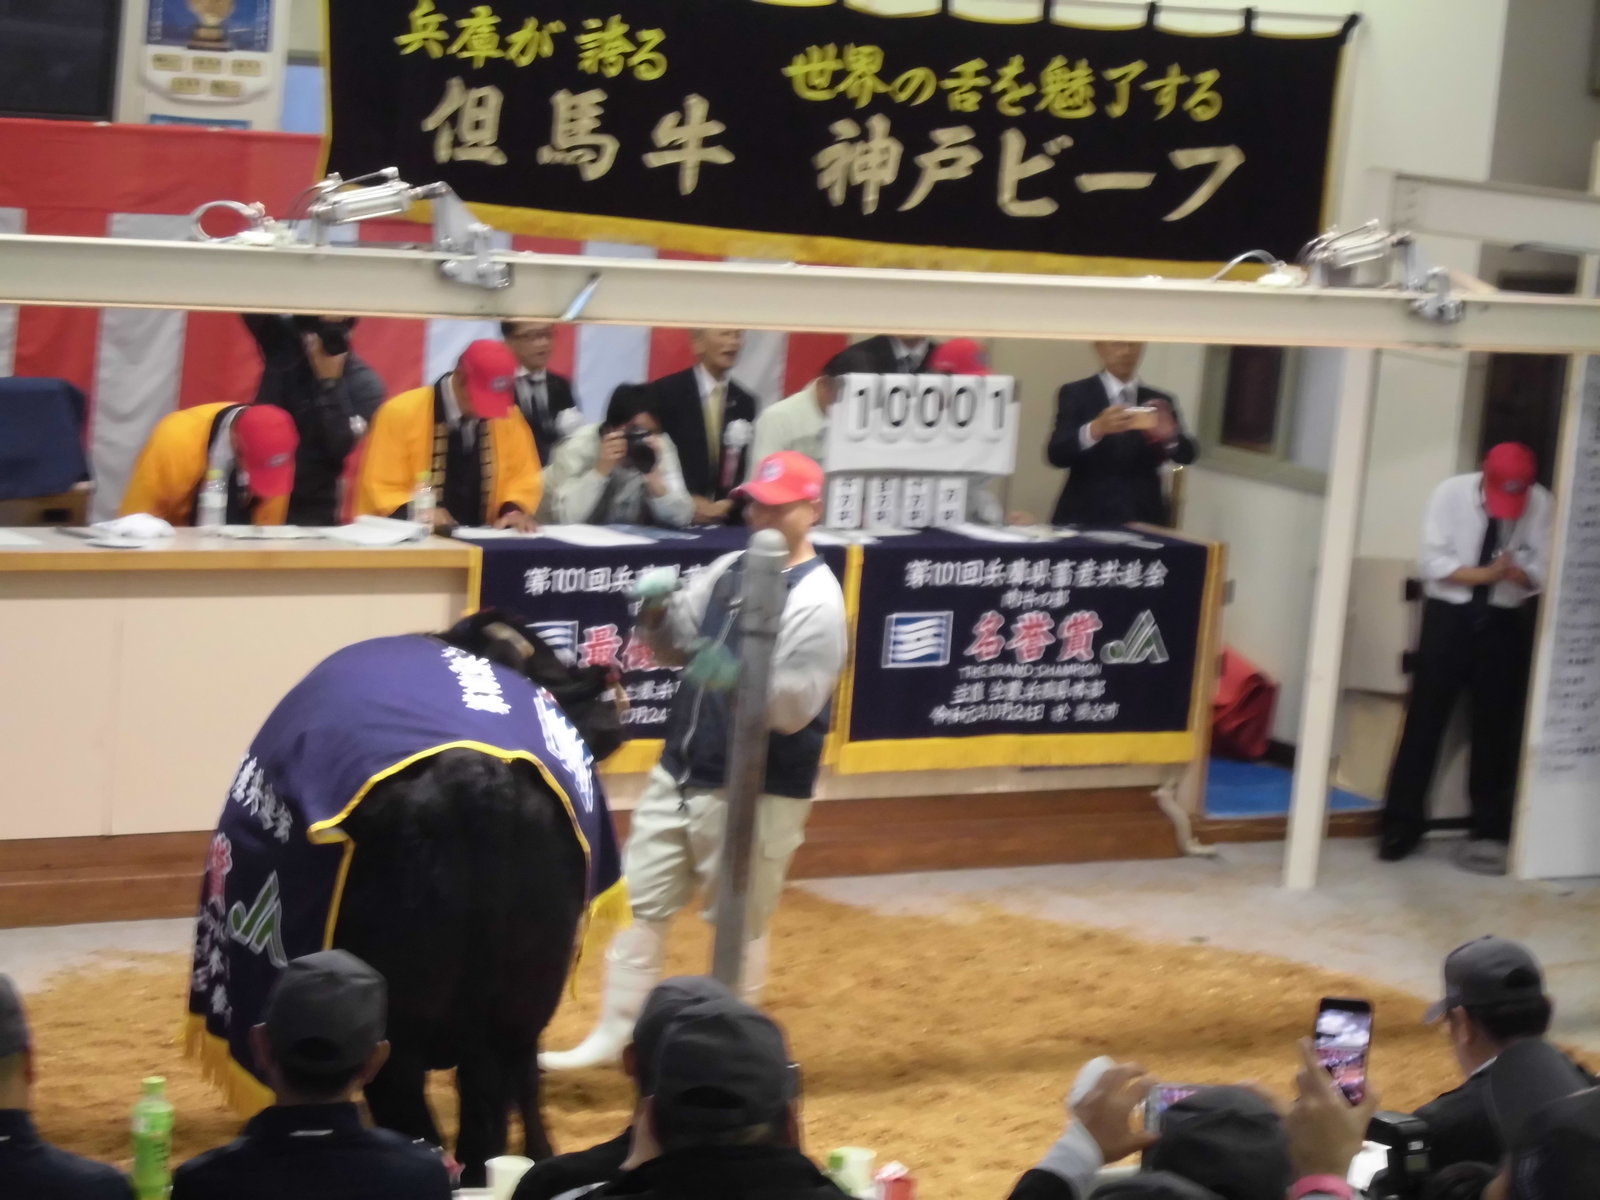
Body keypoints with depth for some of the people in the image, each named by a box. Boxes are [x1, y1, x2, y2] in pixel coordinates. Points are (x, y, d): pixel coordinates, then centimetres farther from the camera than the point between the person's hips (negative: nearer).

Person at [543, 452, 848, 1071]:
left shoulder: (816, 601, -17)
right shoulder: (728, 570, 6)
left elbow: (796, 709, -22)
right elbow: (676, 644, 14)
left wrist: (738, 679, -39)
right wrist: (657, 612, -7)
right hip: (679, 776, 7)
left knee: (740, 926, 5)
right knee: (640, 905, 10)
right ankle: (613, 1035, 19)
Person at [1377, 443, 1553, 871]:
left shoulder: (1540, 504, -8)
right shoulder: (1451, 493, -10)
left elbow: (1542, 572, -4)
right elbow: (1434, 562, -11)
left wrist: (1519, 573, -26)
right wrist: (1484, 574, -22)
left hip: (1504, 622, 1)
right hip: (1449, 615, -1)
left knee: (1495, 726, 4)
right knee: (1425, 718, -2)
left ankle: (1489, 832, 14)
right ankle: (1401, 825, 5)